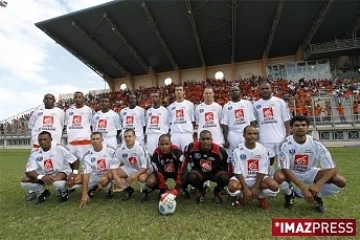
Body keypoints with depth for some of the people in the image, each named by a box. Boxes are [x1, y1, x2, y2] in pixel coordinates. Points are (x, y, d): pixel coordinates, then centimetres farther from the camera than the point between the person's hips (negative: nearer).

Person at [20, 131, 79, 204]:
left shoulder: (59, 149, -15)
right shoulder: (35, 154, -8)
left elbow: (75, 160, -7)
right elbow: (28, 171, -14)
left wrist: (75, 173, -21)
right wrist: (41, 177, -32)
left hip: (62, 173, -4)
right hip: (45, 176, 5)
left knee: (58, 182, -39)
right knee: (24, 181, -14)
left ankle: (64, 191, -1)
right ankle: (43, 192, 12)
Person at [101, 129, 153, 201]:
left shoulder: (140, 148, -28)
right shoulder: (120, 149, -15)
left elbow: (145, 166, -27)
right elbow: (114, 165, -9)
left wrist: (133, 176, -39)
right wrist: (116, 177, -28)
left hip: (143, 169, -5)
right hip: (129, 168, 5)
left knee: (142, 178, -39)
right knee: (110, 175, -11)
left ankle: (144, 191, -2)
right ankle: (128, 189, 9)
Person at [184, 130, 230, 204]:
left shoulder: (220, 151, -23)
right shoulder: (192, 147, -23)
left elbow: (226, 166, -7)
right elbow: (185, 159, -1)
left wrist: (228, 180, 2)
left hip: (215, 171, 0)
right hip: (199, 171, 0)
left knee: (224, 178, -31)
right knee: (191, 177, -32)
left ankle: (217, 192, 8)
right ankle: (201, 192, 6)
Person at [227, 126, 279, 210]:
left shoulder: (263, 150, -7)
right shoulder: (238, 151, -11)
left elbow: (262, 171, -8)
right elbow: (238, 172, -12)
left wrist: (255, 188, -17)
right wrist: (245, 189, -21)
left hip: (258, 178, 2)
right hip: (242, 179, -2)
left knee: (274, 186, -27)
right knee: (233, 186, -34)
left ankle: (261, 197, 9)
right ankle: (240, 197, 6)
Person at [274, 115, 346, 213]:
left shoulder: (316, 144, -19)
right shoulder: (286, 144, -24)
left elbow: (332, 168, -20)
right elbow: (285, 168, -27)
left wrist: (318, 185, -37)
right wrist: (303, 187, -36)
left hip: (310, 172, 2)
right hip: (291, 172, -2)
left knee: (341, 181, -19)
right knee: (278, 177, -35)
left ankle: (317, 197, 9)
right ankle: (289, 195, 1)